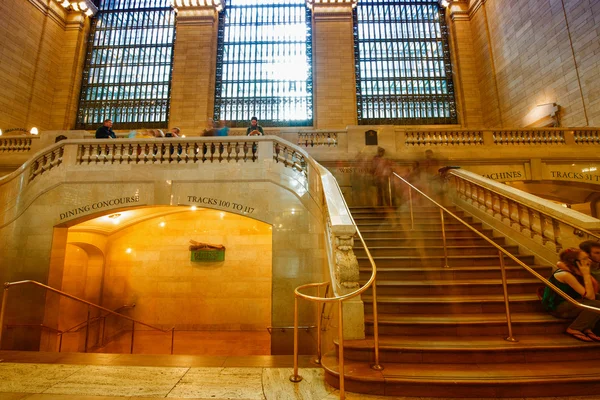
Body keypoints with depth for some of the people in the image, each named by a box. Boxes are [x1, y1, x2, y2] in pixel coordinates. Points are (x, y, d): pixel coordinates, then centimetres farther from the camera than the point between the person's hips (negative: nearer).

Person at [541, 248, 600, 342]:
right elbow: (590, 296, -22)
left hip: (566, 304, 9)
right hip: (556, 307, -8)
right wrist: (586, 274, -19)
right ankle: (574, 329, -8)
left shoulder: (574, 272, 4)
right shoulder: (566, 275, -22)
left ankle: (587, 328, 0)